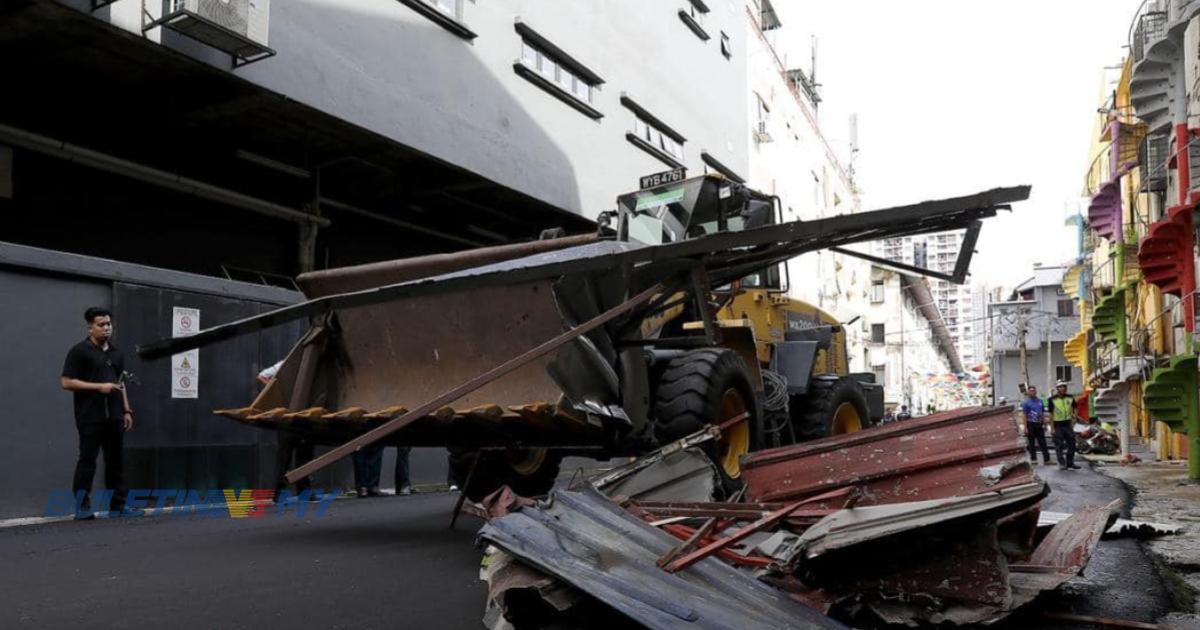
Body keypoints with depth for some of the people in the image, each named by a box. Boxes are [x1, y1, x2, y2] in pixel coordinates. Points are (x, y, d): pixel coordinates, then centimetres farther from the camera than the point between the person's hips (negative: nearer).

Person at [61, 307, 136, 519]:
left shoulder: (116, 353, 17)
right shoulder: (79, 351, -3)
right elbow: (67, 382, -9)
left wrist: (127, 410, 15)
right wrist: (99, 387, -16)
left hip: (114, 416, 6)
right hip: (90, 416, -6)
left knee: (116, 461, 6)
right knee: (87, 461, -3)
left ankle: (117, 505, 10)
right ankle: (82, 506, 4)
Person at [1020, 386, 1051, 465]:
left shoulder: (1040, 401, 10)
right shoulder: (1026, 402, -3)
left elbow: (1043, 413, 15)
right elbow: (1024, 415, -6)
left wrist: (1044, 424, 9)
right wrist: (1025, 428, -12)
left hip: (1039, 425, 4)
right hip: (1031, 425, -4)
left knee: (1043, 443, 2)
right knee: (1031, 443, 3)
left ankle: (1046, 460, 2)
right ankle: (1033, 459, 11)